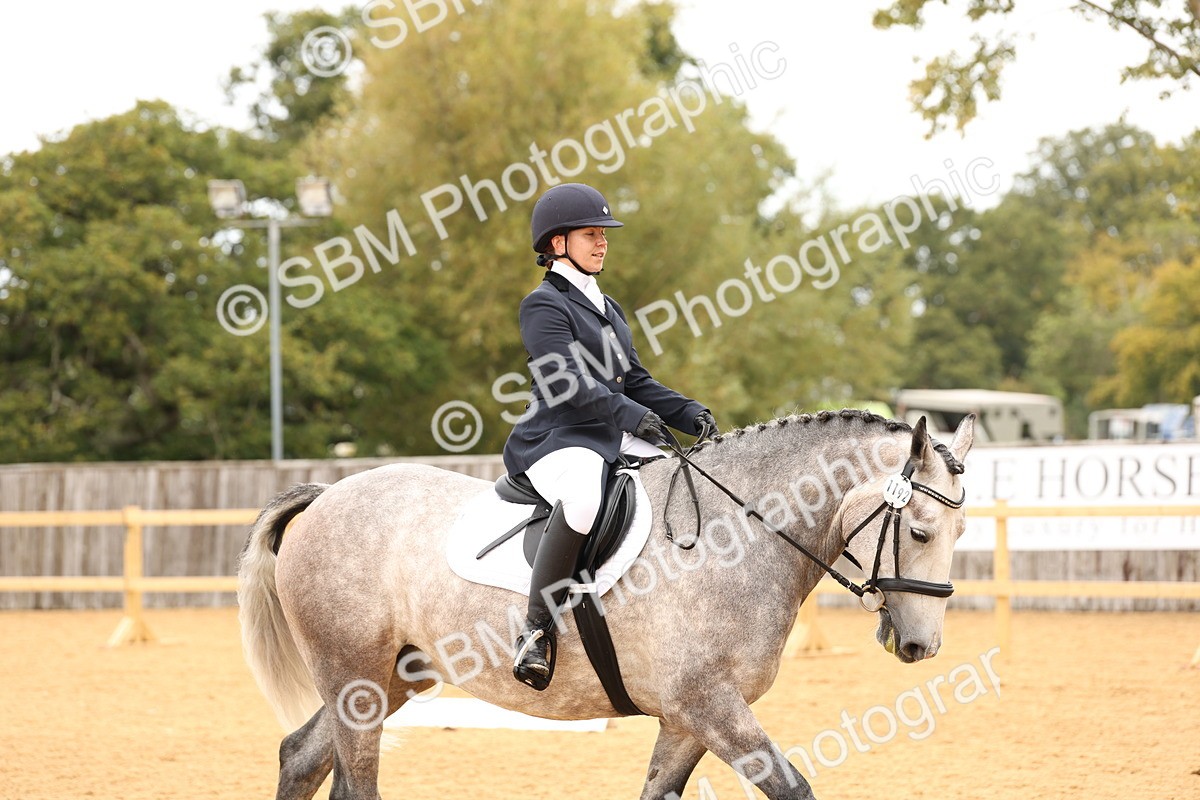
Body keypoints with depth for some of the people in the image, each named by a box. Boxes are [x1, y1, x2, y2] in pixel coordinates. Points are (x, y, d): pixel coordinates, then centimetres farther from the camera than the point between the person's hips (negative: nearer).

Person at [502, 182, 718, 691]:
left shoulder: (607, 308, 24)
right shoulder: (543, 306, -4)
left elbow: (635, 382, 21)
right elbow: (566, 383, -17)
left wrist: (690, 414, 5)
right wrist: (632, 415, -27)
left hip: (619, 440, 9)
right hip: (558, 440, -9)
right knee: (583, 496, -40)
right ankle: (537, 629, -35)